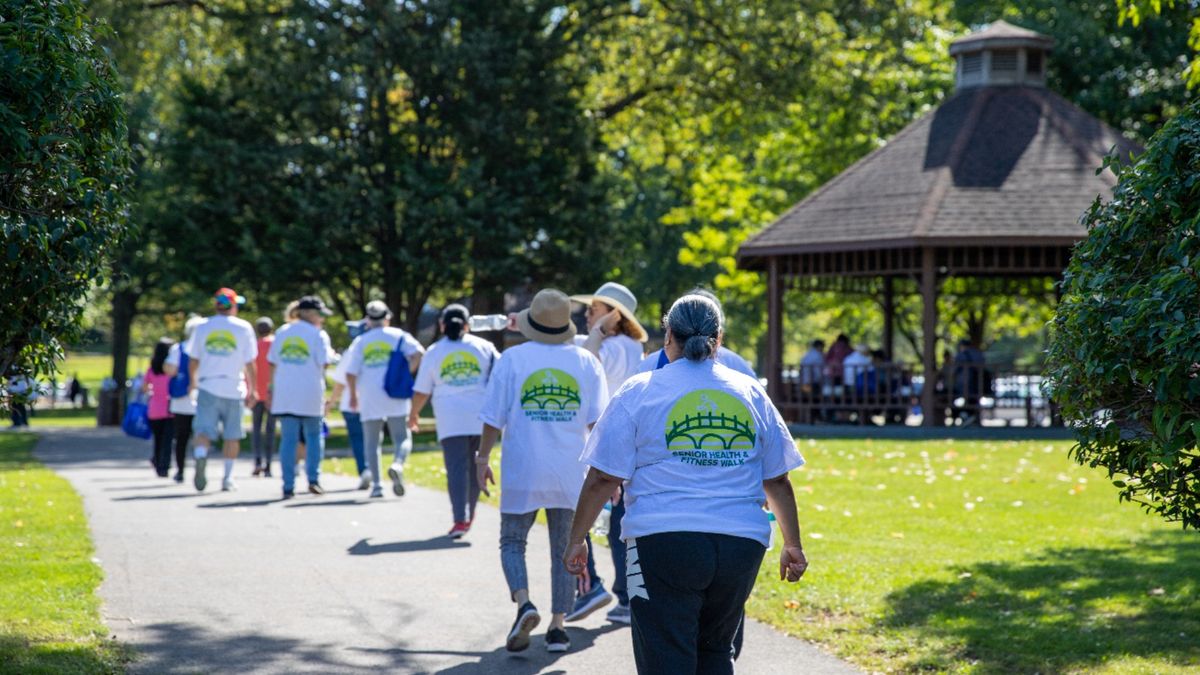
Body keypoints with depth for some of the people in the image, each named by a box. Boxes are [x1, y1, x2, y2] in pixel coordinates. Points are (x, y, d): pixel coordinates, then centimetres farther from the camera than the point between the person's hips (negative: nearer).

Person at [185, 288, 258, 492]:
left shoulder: (203, 327, 5)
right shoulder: (243, 328, 0)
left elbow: (193, 360, 10)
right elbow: (249, 363, -1)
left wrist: (193, 381, 28)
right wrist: (251, 390, 8)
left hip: (207, 387, 1)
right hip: (233, 387, -1)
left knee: (204, 431, -3)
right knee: (232, 436, 10)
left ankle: (201, 457, -33)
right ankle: (228, 478, 13)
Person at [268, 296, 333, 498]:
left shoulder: (282, 332, 12)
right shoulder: (318, 334, -2)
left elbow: (272, 364, 13)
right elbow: (324, 364, -10)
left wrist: (272, 388, 18)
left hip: (284, 396, 3)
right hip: (310, 395, -3)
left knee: (288, 440, 4)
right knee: (314, 436, 12)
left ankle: (288, 486, 0)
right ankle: (313, 478, 2)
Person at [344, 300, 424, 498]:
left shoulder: (360, 342, 6)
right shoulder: (398, 336, 4)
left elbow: (350, 373, 1)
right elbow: (418, 352, -11)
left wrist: (353, 395, 15)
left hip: (369, 399, 1)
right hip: (396, 398, -1)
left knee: (372, 442, 10)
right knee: (402, 438, 4)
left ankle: (376, 484, 5)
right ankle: (397, 464, -26)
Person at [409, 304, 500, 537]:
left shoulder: (433, 352, 5)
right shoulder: (483, 347, 7)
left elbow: (421, 391, 8)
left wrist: (413, 415, 24)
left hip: (450, 419, -1)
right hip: (481, 417, 2)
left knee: (456, 467, -5)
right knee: (475, 465, 16)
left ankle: (460, 519, -14)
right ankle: (469, 514, 22)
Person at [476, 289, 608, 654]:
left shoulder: (513, 359, -4)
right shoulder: (585, 361, 1)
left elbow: (494, 418, -3)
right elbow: (598, 422, 0)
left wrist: (482, 459, 8)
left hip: (522, 472, -2)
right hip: (570, 473, 2)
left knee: (512, 541, 10)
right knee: (564, 549, 10)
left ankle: (523, 603, -14)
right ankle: (558, 627, 9)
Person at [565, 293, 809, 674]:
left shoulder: (639, 392, 1)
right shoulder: (750, 393, 11)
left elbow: (602, 478, -2)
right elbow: (777, 480, 13)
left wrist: (576, 540, 6)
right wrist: (793, 545, 22)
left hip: (663, 541, -3)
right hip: (741, 543, 4)